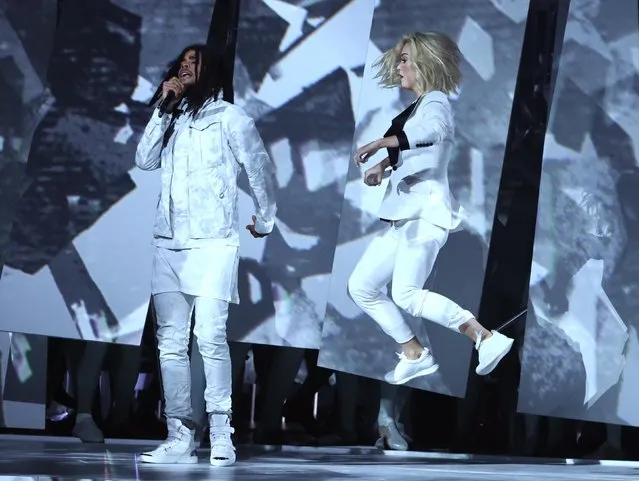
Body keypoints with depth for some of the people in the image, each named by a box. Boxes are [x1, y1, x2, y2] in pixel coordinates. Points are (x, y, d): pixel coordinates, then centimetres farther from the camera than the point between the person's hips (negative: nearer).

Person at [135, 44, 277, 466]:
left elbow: (260, 169, 5)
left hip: (212, 244, -6)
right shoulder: (173, 120, 21)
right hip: (168, 245, 6)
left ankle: (221, 435, -9)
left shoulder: (229, 117, 5)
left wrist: (265, 220, 11)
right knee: (171, 343, 1)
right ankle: (180, 438, 2)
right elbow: (145, 161, 8)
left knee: (211, 338, -13)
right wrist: (162, 107, 5)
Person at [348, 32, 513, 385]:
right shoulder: (416, 107, 21)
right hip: (403, 215, 10)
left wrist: (379, 143, -36)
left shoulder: (435, 102, -7)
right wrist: (383, 166, 9)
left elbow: (433, 130, -32)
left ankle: (487, 339, -20)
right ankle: (414, 355, 13)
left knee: (406, 294, -23)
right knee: (361, 287, 8)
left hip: (426, 211, -10)